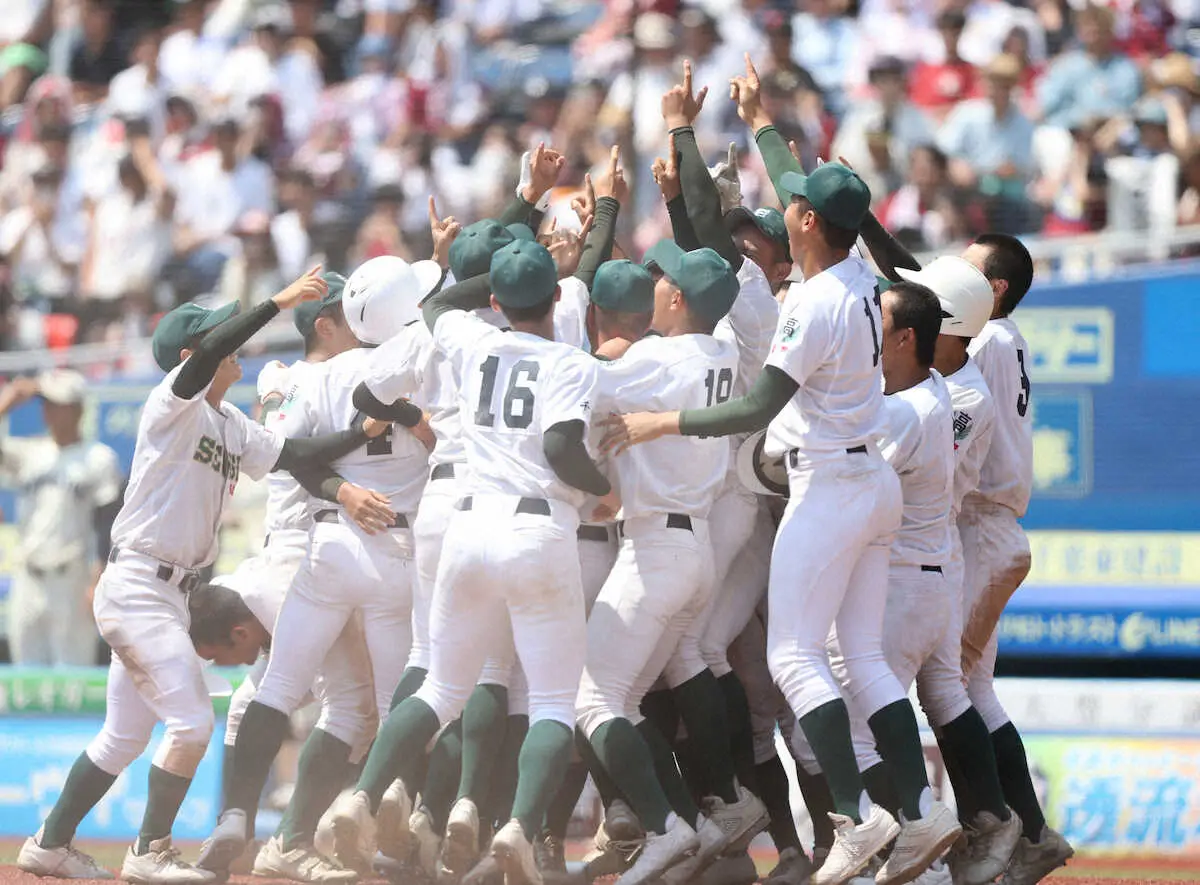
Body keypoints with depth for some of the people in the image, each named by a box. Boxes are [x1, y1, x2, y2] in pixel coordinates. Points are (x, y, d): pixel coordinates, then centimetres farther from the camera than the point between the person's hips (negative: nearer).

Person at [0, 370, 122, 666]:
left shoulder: (98, 458, -2)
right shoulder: (28, 453, 14)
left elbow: (107, 526, -7)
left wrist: (99, 583, -15)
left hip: (71, 580, -6)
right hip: (28, 580, 6)